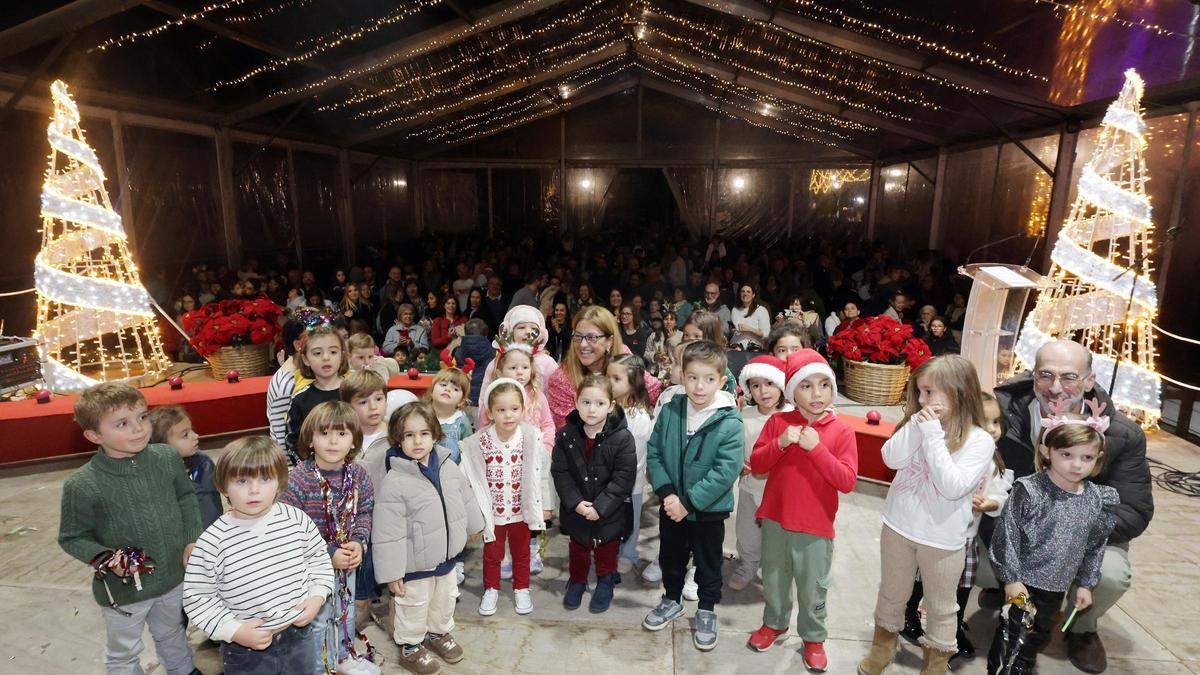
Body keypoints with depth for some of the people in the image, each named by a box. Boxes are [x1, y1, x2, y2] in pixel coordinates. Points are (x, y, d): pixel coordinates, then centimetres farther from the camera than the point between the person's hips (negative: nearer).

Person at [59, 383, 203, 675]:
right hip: (123, 590, -3)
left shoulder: (168, 458, -14)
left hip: (173, 576, 3)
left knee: (171, 634, 30)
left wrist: (192, 539, -3)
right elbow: (72, 538, -11)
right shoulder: (82, 485, -24)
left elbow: (186, 497, 3)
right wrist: (105, 559, -26)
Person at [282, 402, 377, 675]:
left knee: (346, 611, 26)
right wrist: (328, 554, -24)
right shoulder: (297, 479, -25)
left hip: (348, 560, 5)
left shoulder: (358, 474, -10)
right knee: (316, 620, 15)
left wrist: (359, 542, -16)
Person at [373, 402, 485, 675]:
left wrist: (473, 525, 21)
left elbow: (466, 497, 9)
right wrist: (392, 573, -19)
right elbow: (387, 534, -22)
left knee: (445, 601, 25)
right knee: (414, 607, 16)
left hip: (447, 556, 6)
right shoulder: (394, 481, -26)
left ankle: (438, 633, 52)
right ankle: (409, 647, 41)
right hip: (415, 564, -5)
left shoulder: (448, 466, -9)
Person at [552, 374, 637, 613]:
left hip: (610, 511, -2)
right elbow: (560, 472, -9)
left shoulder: (622, 438, -20)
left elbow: (623, 478, -19)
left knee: (607, 550, 20)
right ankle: (577, 580, 47)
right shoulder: (566, 435, -12)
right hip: (576, 509, 2)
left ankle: (605, 582, 44)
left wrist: (600, 507, -22)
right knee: (578, 549, 23)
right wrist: (576, 502, -19)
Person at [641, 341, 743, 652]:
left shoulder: (729, 422, -20)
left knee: (708, 564, 17)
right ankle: (671, 600, 47)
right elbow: (653, 452, -4)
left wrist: (688, 503, -22)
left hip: (709, 510, -3)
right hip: (671, 506, 4)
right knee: (670, 557, 23)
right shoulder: (670, 411, -9)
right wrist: (666, 493, -16)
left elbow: (726, 471, -23)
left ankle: (706, 611, 40)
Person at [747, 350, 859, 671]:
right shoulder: (778, 422, -5)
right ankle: (774, 623, 44)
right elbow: (756, 464, -5)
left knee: (813, 589, 14)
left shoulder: (841, 431, -10)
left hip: (815, 527, -2)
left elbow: (847, 481, -16)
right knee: (774, 580, 20)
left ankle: (813, 638, 37)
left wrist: (816, 448, -26)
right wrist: (780, 444, -22)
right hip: (775, 521, 2)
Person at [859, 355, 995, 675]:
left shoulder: (980, 440, -15)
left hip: (941, 539, -3)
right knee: (891, 594, 22)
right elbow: (891, 459, -14)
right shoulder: (919, 424, -3)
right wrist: (917, 425, -20)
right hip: (899, 527, 4)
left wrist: (933, 437, -25)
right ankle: (882, 647, 44)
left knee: (940, 606, 16)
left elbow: (953, 488, -24)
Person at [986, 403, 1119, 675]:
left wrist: (1085, 583, 12)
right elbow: (1008, 536, -16)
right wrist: (1011, 578, -14)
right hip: (1023, 581, -5)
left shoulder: (1097, 500, -4)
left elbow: (1095, 546, 9)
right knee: (1011, 632, 8)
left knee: (1038, 634, 21)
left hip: (1058, 586, 5)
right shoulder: (1029, 491, -20)